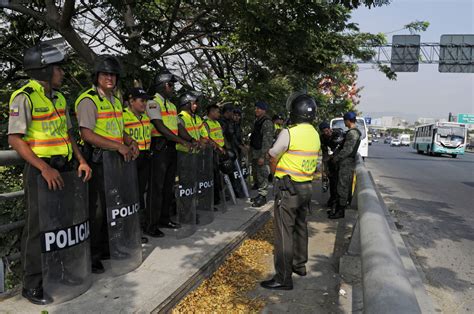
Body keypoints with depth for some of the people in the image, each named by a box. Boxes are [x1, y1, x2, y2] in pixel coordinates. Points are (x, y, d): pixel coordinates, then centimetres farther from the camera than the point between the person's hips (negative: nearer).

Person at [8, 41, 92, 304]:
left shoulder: (59, 97, 12)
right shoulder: (24, 98, -11)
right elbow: (15, 139, -15)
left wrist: (81, 160, 5)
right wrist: (44, 168, -22)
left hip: (65, 167, 7)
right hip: (41, 169, -7)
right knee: (38, 226, 1)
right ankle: (32, 285, 15)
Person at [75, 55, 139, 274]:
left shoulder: (115, 101, 16)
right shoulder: (88, 100, -11)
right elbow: (87, 134, -21)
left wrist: (130, 142, 5)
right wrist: (118, 146, -24)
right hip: (98, 162, -8)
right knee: (96, 210, -2)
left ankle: (106, 248, 31)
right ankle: (91, 256, 12)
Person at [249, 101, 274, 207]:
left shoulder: (267, 122, -14)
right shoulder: (257, 121, 15)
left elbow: (267, 141, -20)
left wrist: (262, 156, -23)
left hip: (262, 153, -10)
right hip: (255, 152, 10)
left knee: (262, 175, -5)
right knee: (257, 174, 16)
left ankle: (262, 197, 3)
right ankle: (260, 195, 27)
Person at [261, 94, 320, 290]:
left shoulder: (289, 132, -16)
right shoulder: (315, 134, 7)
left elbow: (273, 158, -8)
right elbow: (314, 161, 10)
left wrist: (276, 173, 10)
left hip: (288, 188, -8)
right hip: (307, 186, 8)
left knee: (284, 231, -4)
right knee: (301, 226, 20)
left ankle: (283, 278, 1)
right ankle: (300, 265, 35)